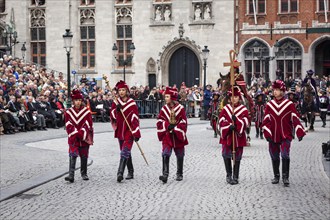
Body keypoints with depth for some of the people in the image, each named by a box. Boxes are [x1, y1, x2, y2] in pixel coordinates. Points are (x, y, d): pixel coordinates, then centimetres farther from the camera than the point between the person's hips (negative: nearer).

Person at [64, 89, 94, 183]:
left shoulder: (86, 111, 1)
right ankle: (71, 175, -17)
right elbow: (69, 126, -3)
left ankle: (84, 174, 24)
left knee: (84, 156, 9)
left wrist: (81, 134, -14)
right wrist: (76, 133, -13)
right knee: (73, 156, -12)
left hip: (84, 138, 1)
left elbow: (88, 125, -5)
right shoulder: (69, 112, 2)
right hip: (73, 138, -1)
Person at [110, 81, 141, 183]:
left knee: (125, 152, -16)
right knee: (126, 152, 13)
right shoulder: (116, 102, 6)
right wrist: (116, 109, -16)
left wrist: (136, 133, -13)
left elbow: (135, 118, -9)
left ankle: (120, 173, -23)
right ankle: (130, 172, 24)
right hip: (120, 131, 5)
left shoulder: (132, 103, -7)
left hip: (129, 130, -5)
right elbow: (112, 116, 4)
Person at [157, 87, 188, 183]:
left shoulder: (180, 108, -6)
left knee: (179, 155, 10)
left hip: (178, 136, -1)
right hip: (167, 136, 1)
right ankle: (165, 174, -16)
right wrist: (168, 126, -14)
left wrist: (175, 128, -16)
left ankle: (179, 174, 25)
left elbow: (183, 122, -6)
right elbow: (159, 121, 2)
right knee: (165, 154, -14)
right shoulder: (164, 108, 2)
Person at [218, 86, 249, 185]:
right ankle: (229, 175, 10)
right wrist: (229, 126, -19)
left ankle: (235, 177, 16)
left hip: (238, 136, -1)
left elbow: (245, 123, -9)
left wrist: (236, 120, -25)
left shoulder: (244, 110, 0)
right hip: (227, 135, 1)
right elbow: (221, 122, -1)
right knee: (226, 155, -6)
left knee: (237, 157, 5)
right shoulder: (225, 108, 4)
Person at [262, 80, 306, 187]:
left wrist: (300, 133, -10)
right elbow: (266, 121, 2)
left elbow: (295, 119, -3)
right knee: (274, 157, 10)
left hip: (286, 136, -3)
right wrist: (267, 134, -8)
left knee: (285, 155, -14)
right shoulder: (269, 105, 3)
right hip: (273, 136, 3)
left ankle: (285, 177, -3)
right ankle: (276, 176, 25)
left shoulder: (289, 104, -3)